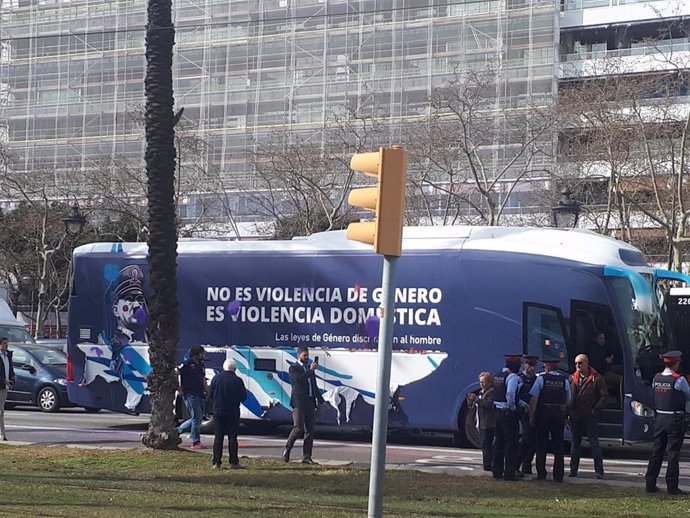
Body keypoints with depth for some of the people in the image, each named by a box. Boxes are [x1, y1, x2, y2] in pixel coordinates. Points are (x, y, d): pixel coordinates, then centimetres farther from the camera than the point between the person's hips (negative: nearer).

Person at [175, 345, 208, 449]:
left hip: (199, 395, 9)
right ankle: (196, 442, -1)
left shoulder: (201, 365, 16)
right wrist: (179, 390, -11)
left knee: (197, 418, 12)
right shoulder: (186, 364, -10)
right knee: (197, 418, -8)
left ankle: (177, 430, 25)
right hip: (190, 395, -9)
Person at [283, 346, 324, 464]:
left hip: (310, 402, 7)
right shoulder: (293, 368, -2)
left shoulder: (310, 368, 19)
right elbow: (299, 379, -21)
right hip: (299, 402, -7)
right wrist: (311, 370, -18)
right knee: (298, 428, -12)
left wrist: (320, 400, 19)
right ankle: (287, 449, 9)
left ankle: (306, 457, 5)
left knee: (310, 431, 3)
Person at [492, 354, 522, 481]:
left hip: (498, 412, 8)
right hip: (509, 413, -8)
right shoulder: (512, 376, -14)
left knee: (498, 442, 13)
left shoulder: (497, 376, 14)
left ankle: (497, 471, 18)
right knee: (511, 443, -3)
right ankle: (509, 473, -3)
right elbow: (510, 393, -28)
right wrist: (512, 407, -12)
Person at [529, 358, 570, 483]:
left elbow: (534, 399, -8)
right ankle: (558, 476, 5)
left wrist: (531, 416, -2)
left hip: (543, 414, -2)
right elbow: (568, 401, 5)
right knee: (558, 446, 7)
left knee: (541, 446, 6)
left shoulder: (541, 379, -5)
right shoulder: (564, 380, 3)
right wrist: (565, 417, 12)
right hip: (559, 415, 2)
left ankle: (541, 474, 6)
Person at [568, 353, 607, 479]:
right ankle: (573, 470, 17)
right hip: (575, 417, 5)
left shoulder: (596, 378, -4)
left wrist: (595, 410, -11)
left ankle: (599, 470, -2)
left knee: (594, 443, -4)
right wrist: (568, 410, 2)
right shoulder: (572, 378, 10)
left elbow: (604, 396, -4)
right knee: (575, 443, 10)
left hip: (590, 417, -5)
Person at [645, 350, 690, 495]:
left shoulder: (656, 378, 2)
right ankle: (672, 487, 1)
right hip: (675, 420, -5)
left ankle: (650, 484, 14)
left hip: (660, 418, 5)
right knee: (673, 453, 0)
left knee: (657, 452, 11)